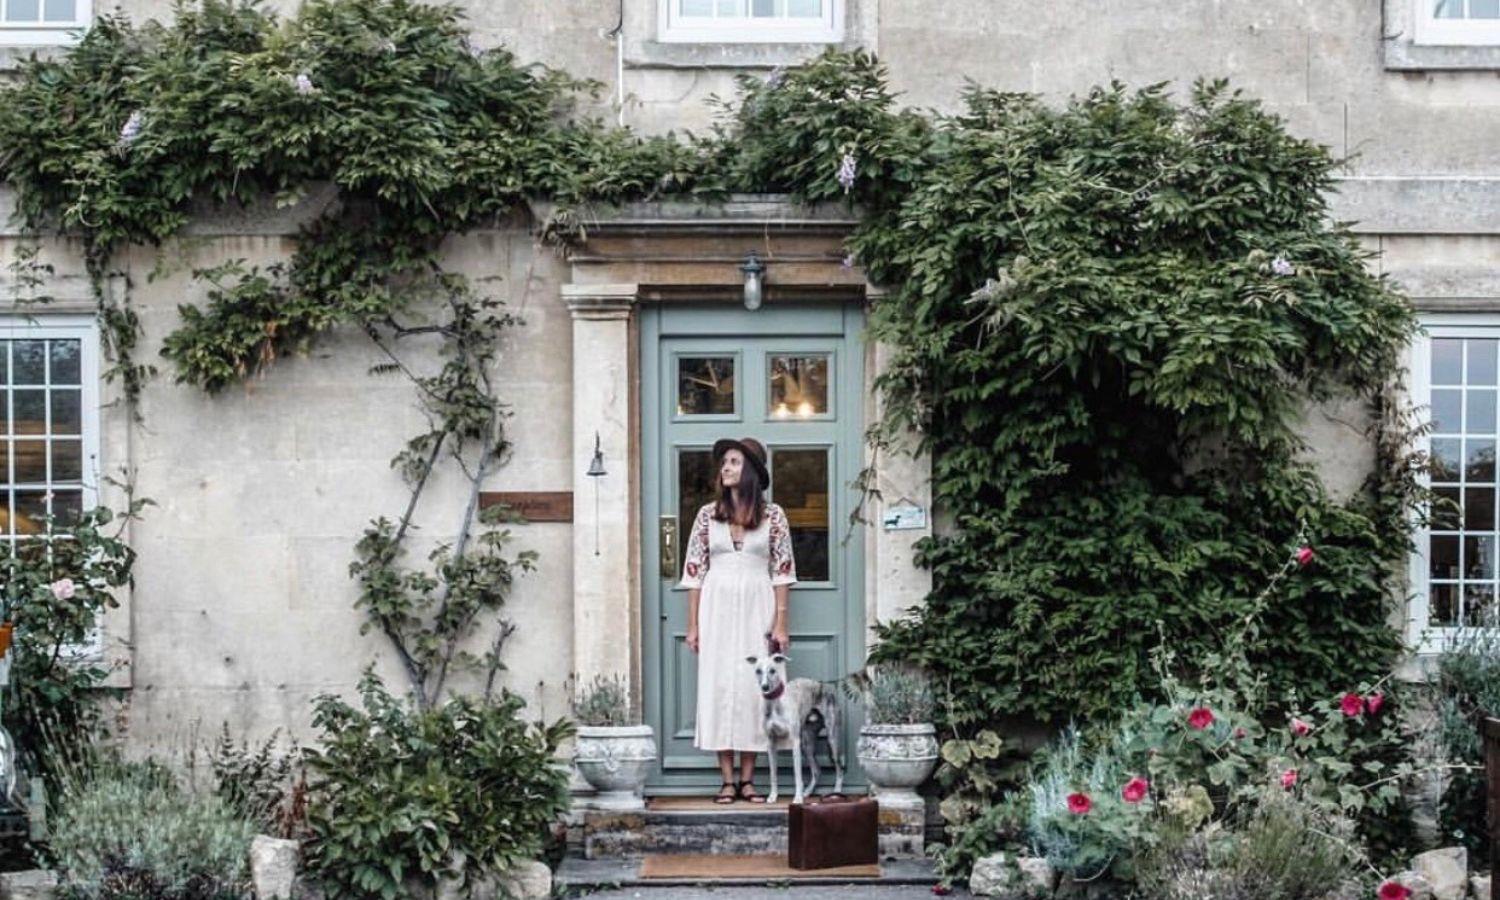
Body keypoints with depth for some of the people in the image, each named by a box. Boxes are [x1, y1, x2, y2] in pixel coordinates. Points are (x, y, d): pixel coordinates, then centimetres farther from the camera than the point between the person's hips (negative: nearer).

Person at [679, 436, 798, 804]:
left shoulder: (772, 515, 2)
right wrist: (692, 625, 2)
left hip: (757, 608, -1)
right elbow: (694, 571, 6)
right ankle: (727, 780, 2)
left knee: (754, 687, -1)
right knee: (718, 685, -2)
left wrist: (780, 622, -3)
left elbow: (782, 571, 2)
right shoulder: (708, 514, 5)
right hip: (717, 607, 1)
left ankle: (748, 780, 6)